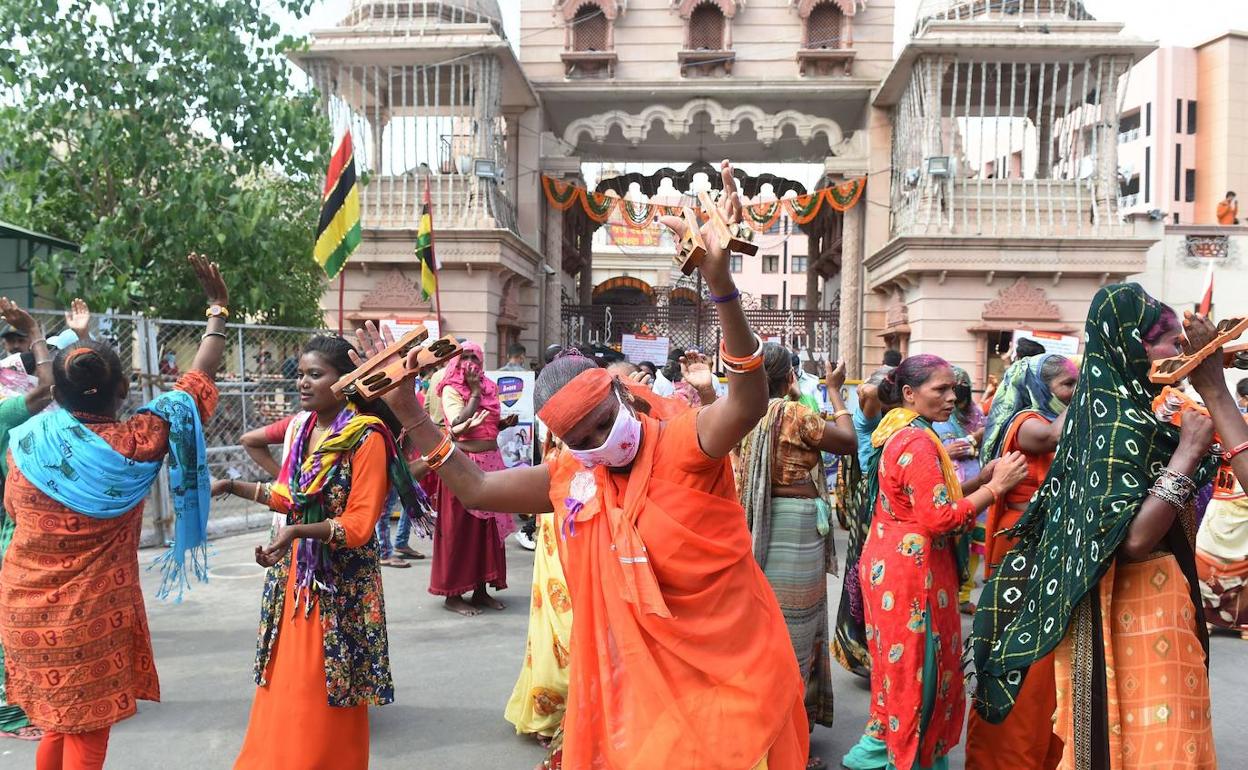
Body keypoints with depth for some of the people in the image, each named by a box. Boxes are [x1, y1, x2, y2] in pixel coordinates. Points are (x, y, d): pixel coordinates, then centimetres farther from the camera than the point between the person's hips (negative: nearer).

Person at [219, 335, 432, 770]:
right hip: (293, 571, 7)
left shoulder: (367, 438, -17)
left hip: (339, 580, -7)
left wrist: (298, 532, -32)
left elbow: (360, 524, -21)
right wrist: (233, 487, 11)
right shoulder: (299, 427, 6)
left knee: (326, 694, 4)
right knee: (287, 685, 16)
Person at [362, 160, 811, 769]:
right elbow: (475, 488, 10)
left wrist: (720, 283, -50)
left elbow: (748, 403, -37)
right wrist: (408, 412, 3)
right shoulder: (571, 477, 0)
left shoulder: (685, 444, -16)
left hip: (727, 679, -5)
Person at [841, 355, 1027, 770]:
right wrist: (996, 486, -19)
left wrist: (983, 476, 5)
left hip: (889, 561, 10)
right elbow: (939, 518, -25)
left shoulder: (900, 433, 11)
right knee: (920, 668, 3)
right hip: (912, 569, -10)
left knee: (899, 662, 21)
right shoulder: (918, 442, -20)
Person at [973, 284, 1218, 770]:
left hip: (1135, 601, 9)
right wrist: (1189, 450, -23)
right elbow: (1132, 539, -29)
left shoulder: (1112, 409, 8)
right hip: (1139, 607, -9)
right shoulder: (1123, 422, -20)